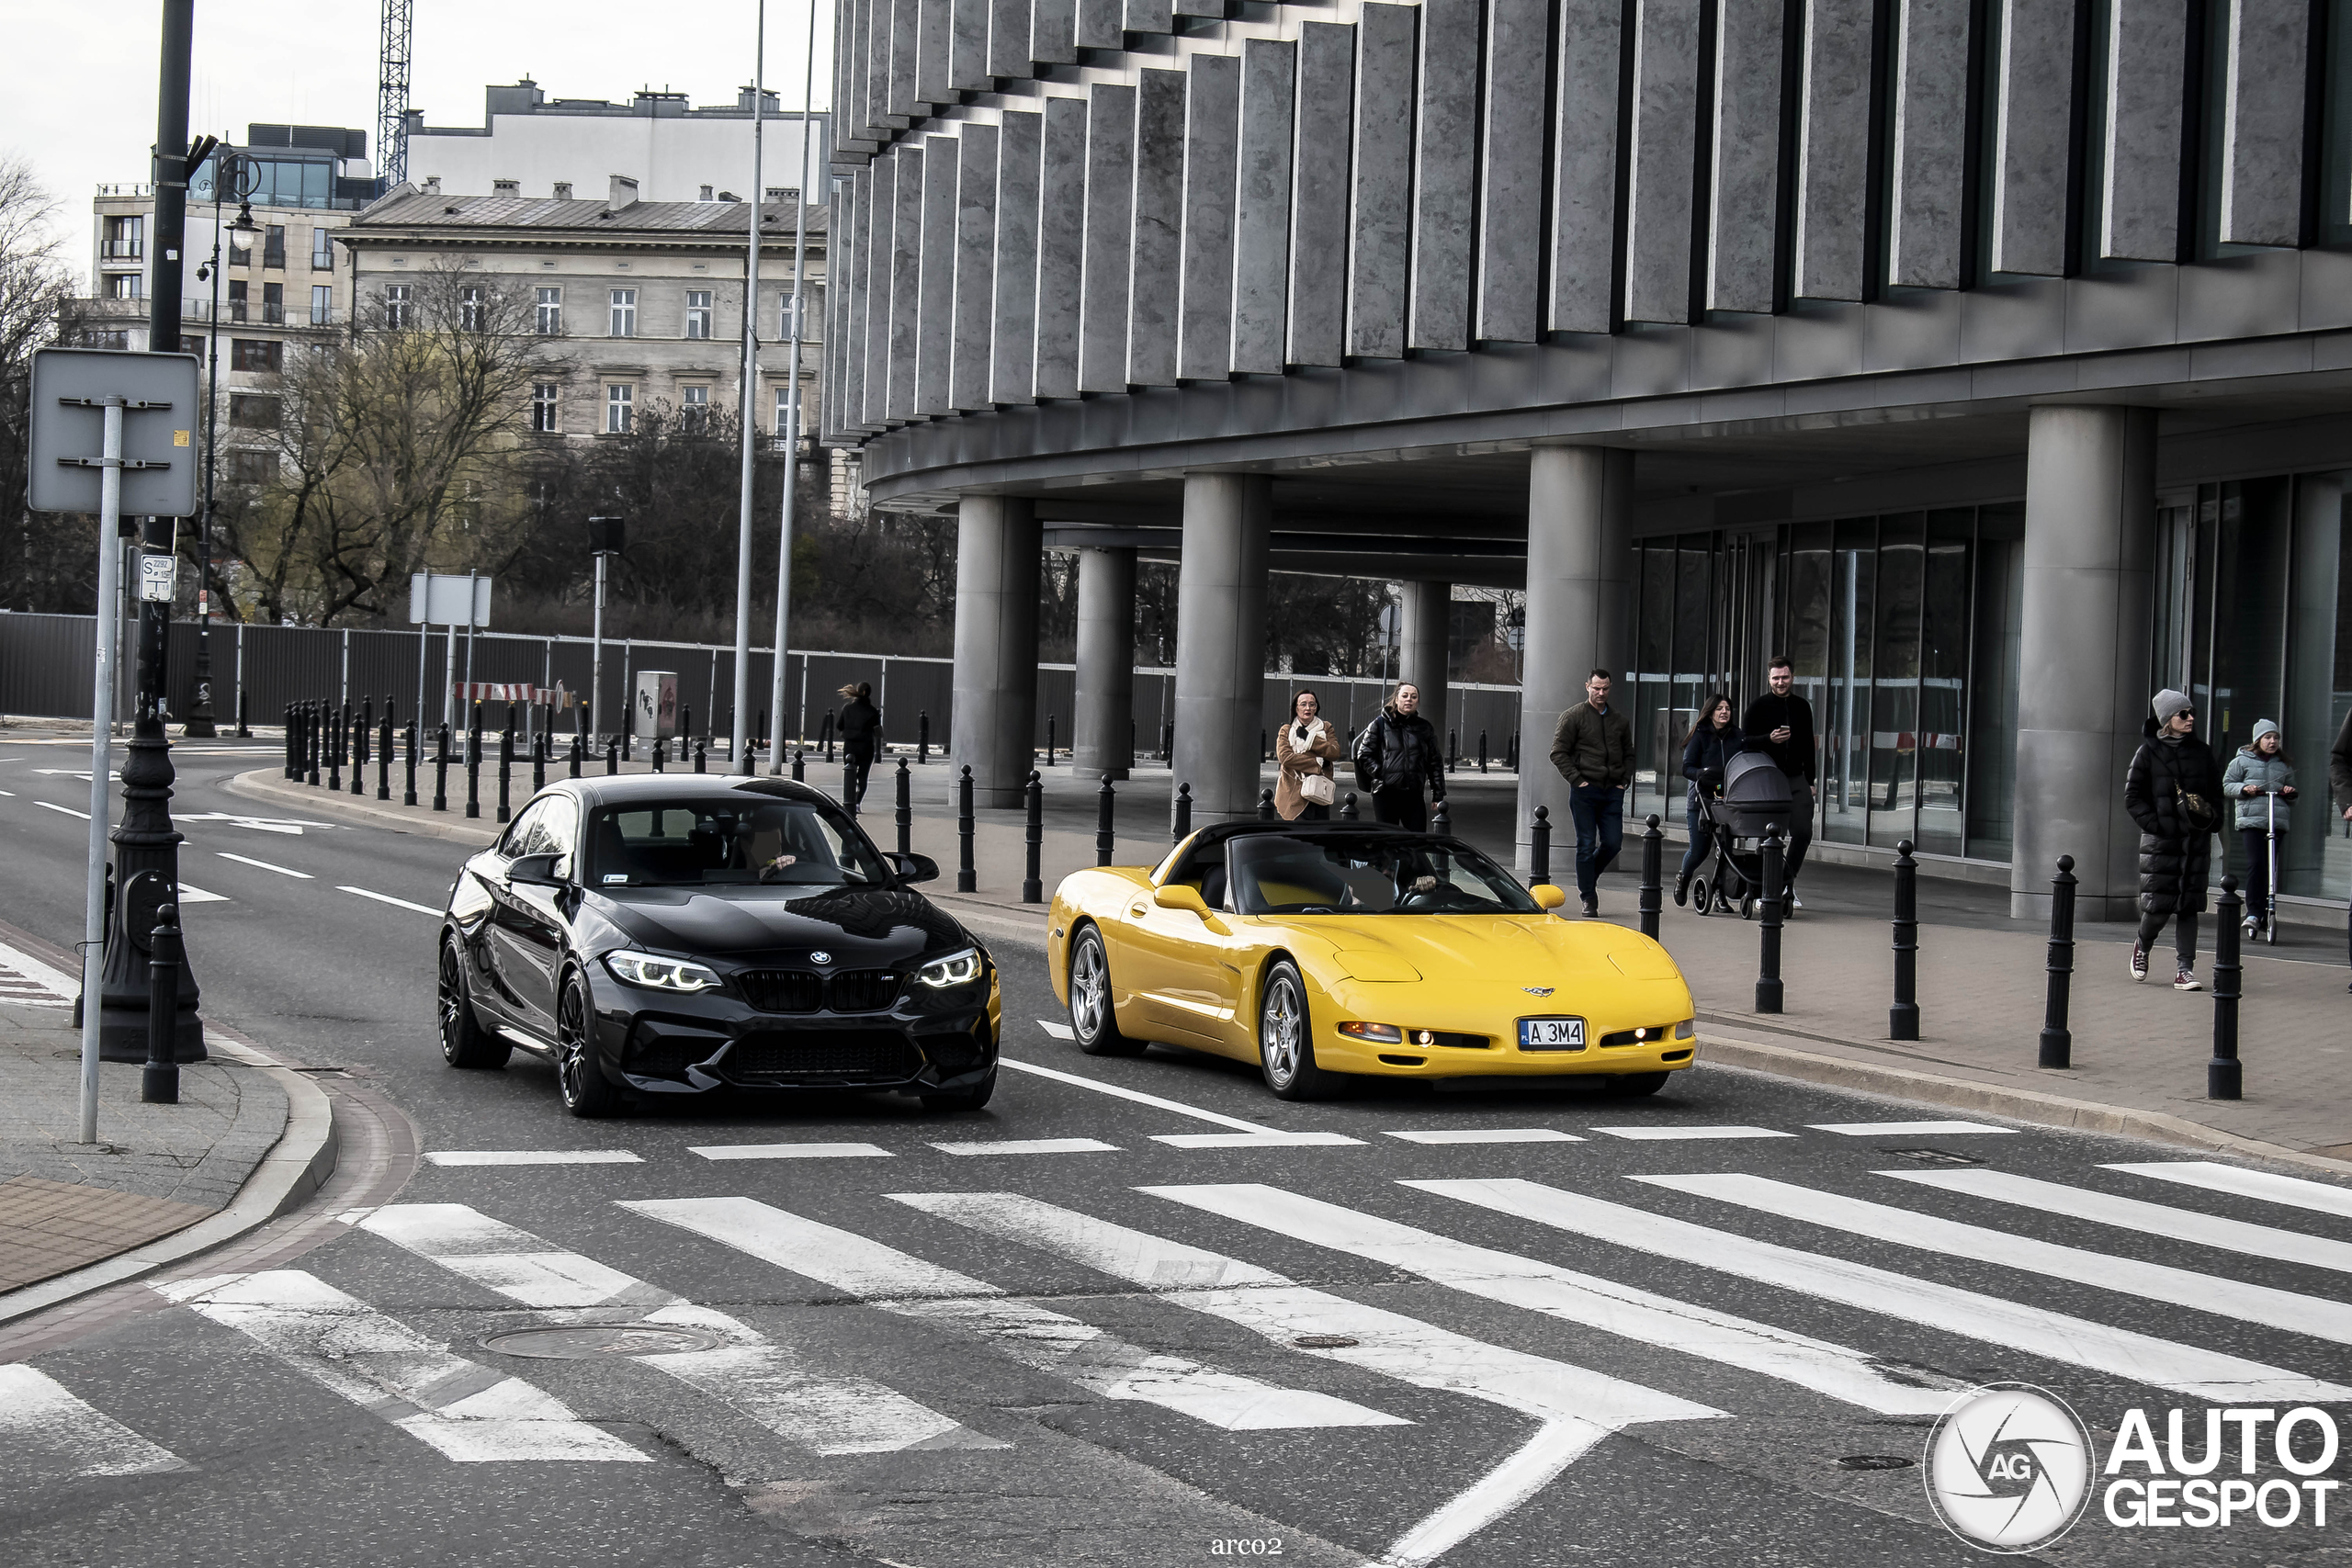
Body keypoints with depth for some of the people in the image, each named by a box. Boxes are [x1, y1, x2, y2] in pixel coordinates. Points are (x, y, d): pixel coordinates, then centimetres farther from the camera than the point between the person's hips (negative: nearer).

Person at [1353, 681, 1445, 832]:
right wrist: (1379, 773, -11)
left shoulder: (1424, 728, 11)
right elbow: (1364, 754, 2)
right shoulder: (1380, 724, 3)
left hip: (1414, 795, 2)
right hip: (1385, 794, -2)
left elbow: (1435, 762, 12)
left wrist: (1438, 794, 8)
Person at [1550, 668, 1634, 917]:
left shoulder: (1620, 721, 14)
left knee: (1613, 843, 0)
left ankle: (1587, 879, 25)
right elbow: (1559, 753, -2)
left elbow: (1629, 754, 24)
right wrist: (1577, 780, -10)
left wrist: (1624, 781, 9)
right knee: (1586, 845, -3)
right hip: (1584, 792, -4)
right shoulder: (1573, 717, 0)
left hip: (1613, 792, 4)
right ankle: (1588, 898, 3)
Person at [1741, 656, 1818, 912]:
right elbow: (1744, 742, -3)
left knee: (1803, 831, -7)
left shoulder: (1802, 707, 12)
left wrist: (1810, 781, 13)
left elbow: (1808, 746, 17)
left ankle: (1787, 882, 9)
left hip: (1796, 779, 3)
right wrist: (1769, 739, -21)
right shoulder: (1758, 707, 0)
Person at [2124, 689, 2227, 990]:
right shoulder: (2149, 752, 0)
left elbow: (2216, 793, 19)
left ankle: (2185, 969, 1)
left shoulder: (2202, 753, 11)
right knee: (2157, 904, -4)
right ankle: (2142, 948, 26)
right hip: (2160, 840, -3)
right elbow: (2132, 797, 0)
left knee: (2189, 905, 0)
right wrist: (2154, 824, -11)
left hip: (2196, 839, 3)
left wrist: (2211, 818, 1)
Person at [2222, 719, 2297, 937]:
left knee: (2271, 867, 3)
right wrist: (2244, 788, -10)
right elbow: (2226, 786, 9)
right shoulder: (2242, 761, 9)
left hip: (2277, 821, 4)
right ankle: (2253, 912, -15)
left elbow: (2292, 789, 30)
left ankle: (2265, 913, 12)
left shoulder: (2284, 765, 20)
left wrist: (2290, 792, 6)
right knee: (2256, 864, -16)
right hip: (2251, 820, -4)